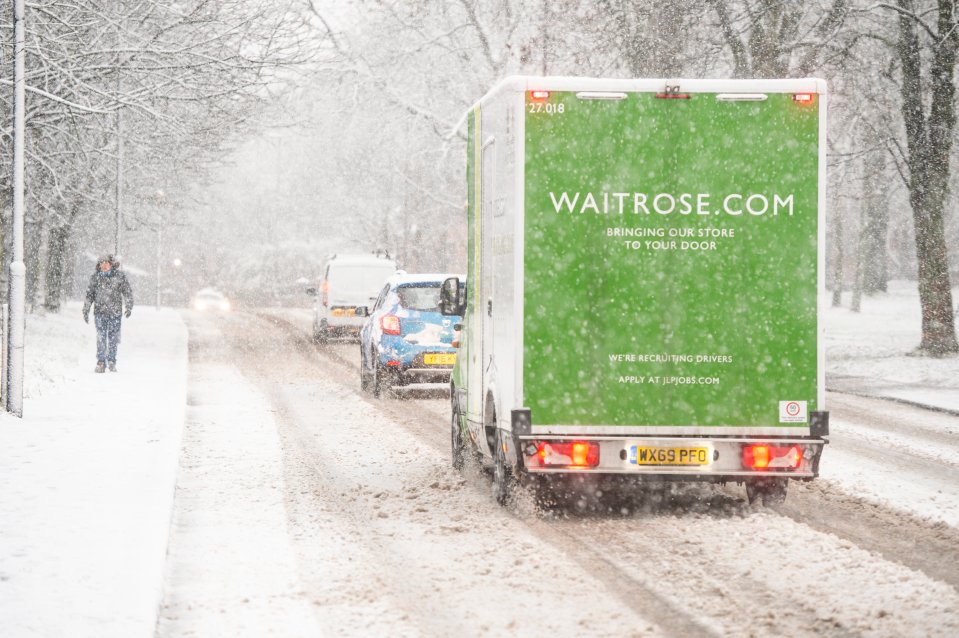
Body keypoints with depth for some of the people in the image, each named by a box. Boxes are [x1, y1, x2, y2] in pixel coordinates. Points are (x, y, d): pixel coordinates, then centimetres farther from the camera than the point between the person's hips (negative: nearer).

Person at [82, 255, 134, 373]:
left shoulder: (120, 276, -1)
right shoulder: (96, 277, 3)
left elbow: (127, 292, 6)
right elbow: (90, 294, 12)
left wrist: (129, 307, -1)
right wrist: (86, 310, 11)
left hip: (115, 312, 0)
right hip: (100, 312, 0)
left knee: (113, 338, 4)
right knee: (101, 338, -6)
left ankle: (112, 362, 17)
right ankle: (101, 362, -1)